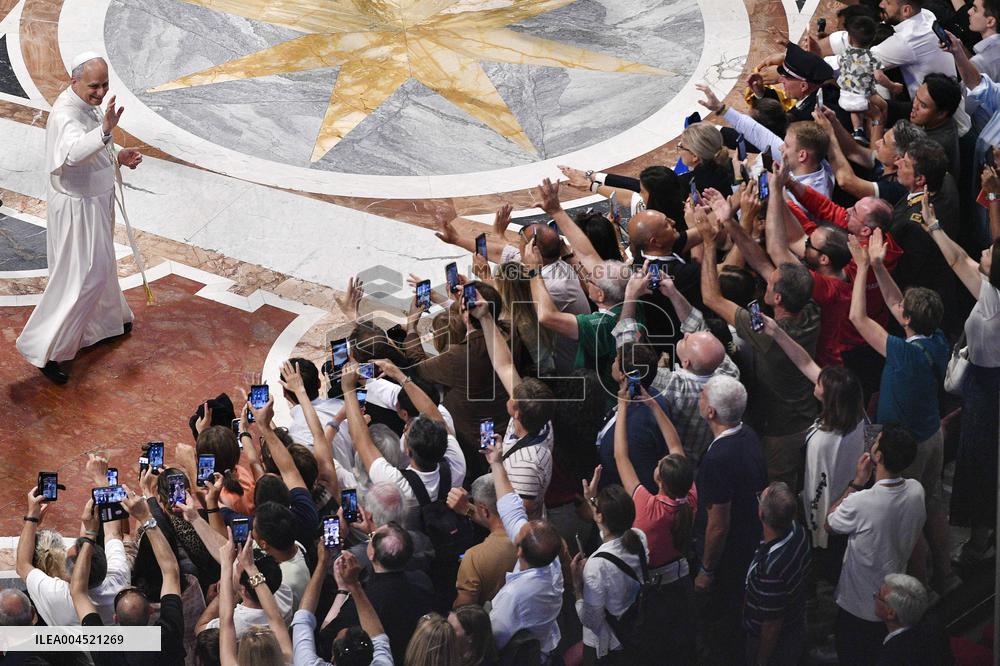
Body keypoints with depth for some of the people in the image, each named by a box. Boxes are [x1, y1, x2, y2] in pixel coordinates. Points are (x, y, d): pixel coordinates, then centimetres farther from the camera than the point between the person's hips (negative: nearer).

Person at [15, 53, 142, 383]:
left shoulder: (87, 106, 3)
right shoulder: (65, 114, -30)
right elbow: (73, 152, -51)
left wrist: (118, 156, 2)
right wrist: (105, 130, -68)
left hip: (95, 202, 10)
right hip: (77, 208, -10)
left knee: (100, 266, 28)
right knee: (82, 278, -5)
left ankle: (109, 319, 50)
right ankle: (45, 350, 3)